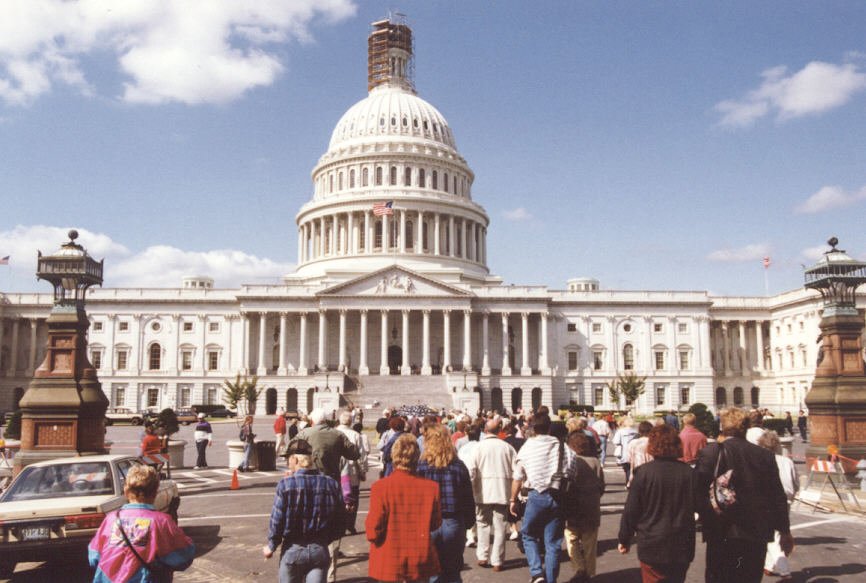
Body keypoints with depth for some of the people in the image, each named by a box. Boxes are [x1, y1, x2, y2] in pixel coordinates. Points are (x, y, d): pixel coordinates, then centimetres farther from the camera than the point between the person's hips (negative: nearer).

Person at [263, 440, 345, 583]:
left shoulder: (286, 484, -15)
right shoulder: (331, 484, -4)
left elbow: (276, 520, -11)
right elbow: (340, 522, 2)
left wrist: (271, 546, 6)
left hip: (293, 549, -2)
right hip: (320, 550, 2)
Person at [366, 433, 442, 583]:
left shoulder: (380, 486, -16)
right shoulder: (431, 487, -8)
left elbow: (373, 532, -14)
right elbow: (435, 524, 2)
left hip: (388, 564, -2)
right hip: (421, 564, 2)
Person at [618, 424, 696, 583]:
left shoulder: (643, 472, -14)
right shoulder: (688, 472, -6)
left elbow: (631, 511, -9)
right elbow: (696, 507, 6)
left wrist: (624, 539, 3)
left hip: (652, 547, -3)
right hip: (682, 548, 3)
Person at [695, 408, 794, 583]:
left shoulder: (710, 453, -10)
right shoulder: (765, 456, 1)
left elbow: (697, 491, -14)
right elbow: (778, 497, 5)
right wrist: (785, 532, 17)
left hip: (722, 534, -3)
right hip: (757, 534, 3)